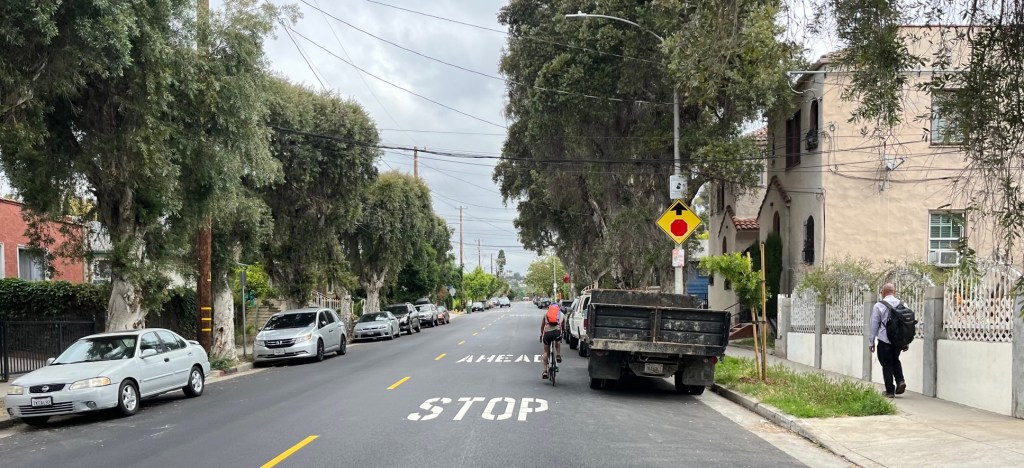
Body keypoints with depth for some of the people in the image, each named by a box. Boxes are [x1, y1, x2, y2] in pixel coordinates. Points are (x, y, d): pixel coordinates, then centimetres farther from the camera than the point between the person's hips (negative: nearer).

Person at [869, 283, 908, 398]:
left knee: (887, 364, 6)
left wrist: (872, 342, 4)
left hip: (884, 340, -4)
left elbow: (874, 324, -4)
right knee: (895, 360, 24)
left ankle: (890, 391, 6)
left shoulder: (878, 306, -7)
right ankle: (900, 380, 4)